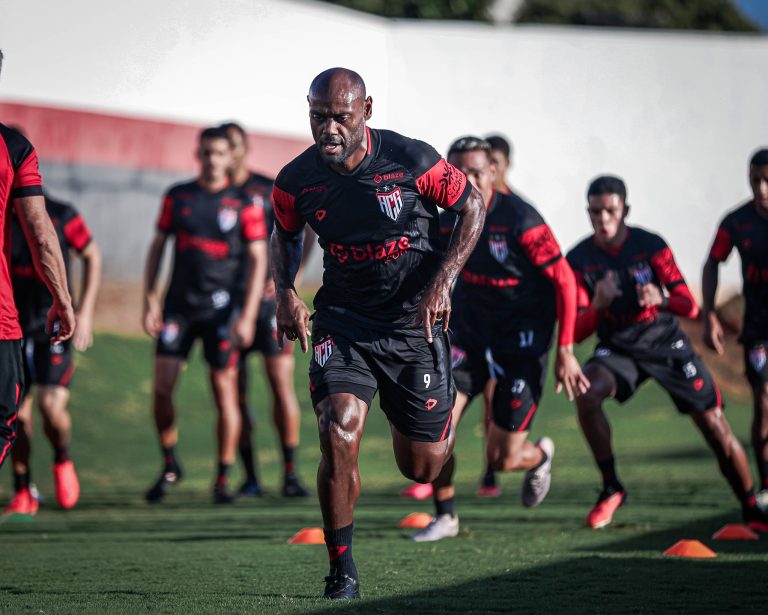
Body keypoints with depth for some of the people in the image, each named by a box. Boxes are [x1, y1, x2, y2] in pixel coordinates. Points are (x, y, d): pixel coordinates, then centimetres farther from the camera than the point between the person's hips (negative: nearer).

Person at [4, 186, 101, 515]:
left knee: (51, 406, -16)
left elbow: (92, 257, 4)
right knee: (17, 413, 2)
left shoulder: (61, 216, -10)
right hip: (11, 329, 2)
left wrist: (85, 312, 0)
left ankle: (62, 460, 17)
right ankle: (22, 492, 19)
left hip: (53, 329, -2)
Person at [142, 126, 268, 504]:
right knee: (162, 387, -5)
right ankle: (169, 465, 14)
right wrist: (150, 300, 4)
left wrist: (247, 316, -9)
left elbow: (258, 260, -2)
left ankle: (223, 480, 6)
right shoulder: (177, 197, 8)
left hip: (222, 308, -2)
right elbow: (157, 246, 12)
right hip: (179, 306, 2)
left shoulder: (244, 204, -1)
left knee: (224, 389, -3)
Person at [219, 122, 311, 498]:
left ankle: (290, 475, -6)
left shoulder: (269, 191, 3)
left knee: (282, 385, -9)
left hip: (267, 298, -2)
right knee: (236, 394, 2)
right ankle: (250, 477, 10)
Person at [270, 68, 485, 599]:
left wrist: (442, 283, -13)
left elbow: (473, 206, -2)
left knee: (421, 467, 7)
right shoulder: (296, 181, -8)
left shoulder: (411, 161, -17)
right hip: (343, 320, 1)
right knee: (339, 438, -22)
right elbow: (285, 234, 14)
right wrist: (285, 292, -3)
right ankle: (342, 571, -6)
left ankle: (445, 411, 47)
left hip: (415, 321, -1)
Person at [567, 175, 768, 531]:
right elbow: (577, 332, -10)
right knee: (587, 392, -30)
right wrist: (598, 304, -31)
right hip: (617, 350, 1)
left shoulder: (650, 245, -11)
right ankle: (610, 488, -14)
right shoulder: (579, 259, -8)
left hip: (666, 343, -1)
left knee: (716, 428, -5)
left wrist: (661, 300, -36)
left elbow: (690, 307, -13)